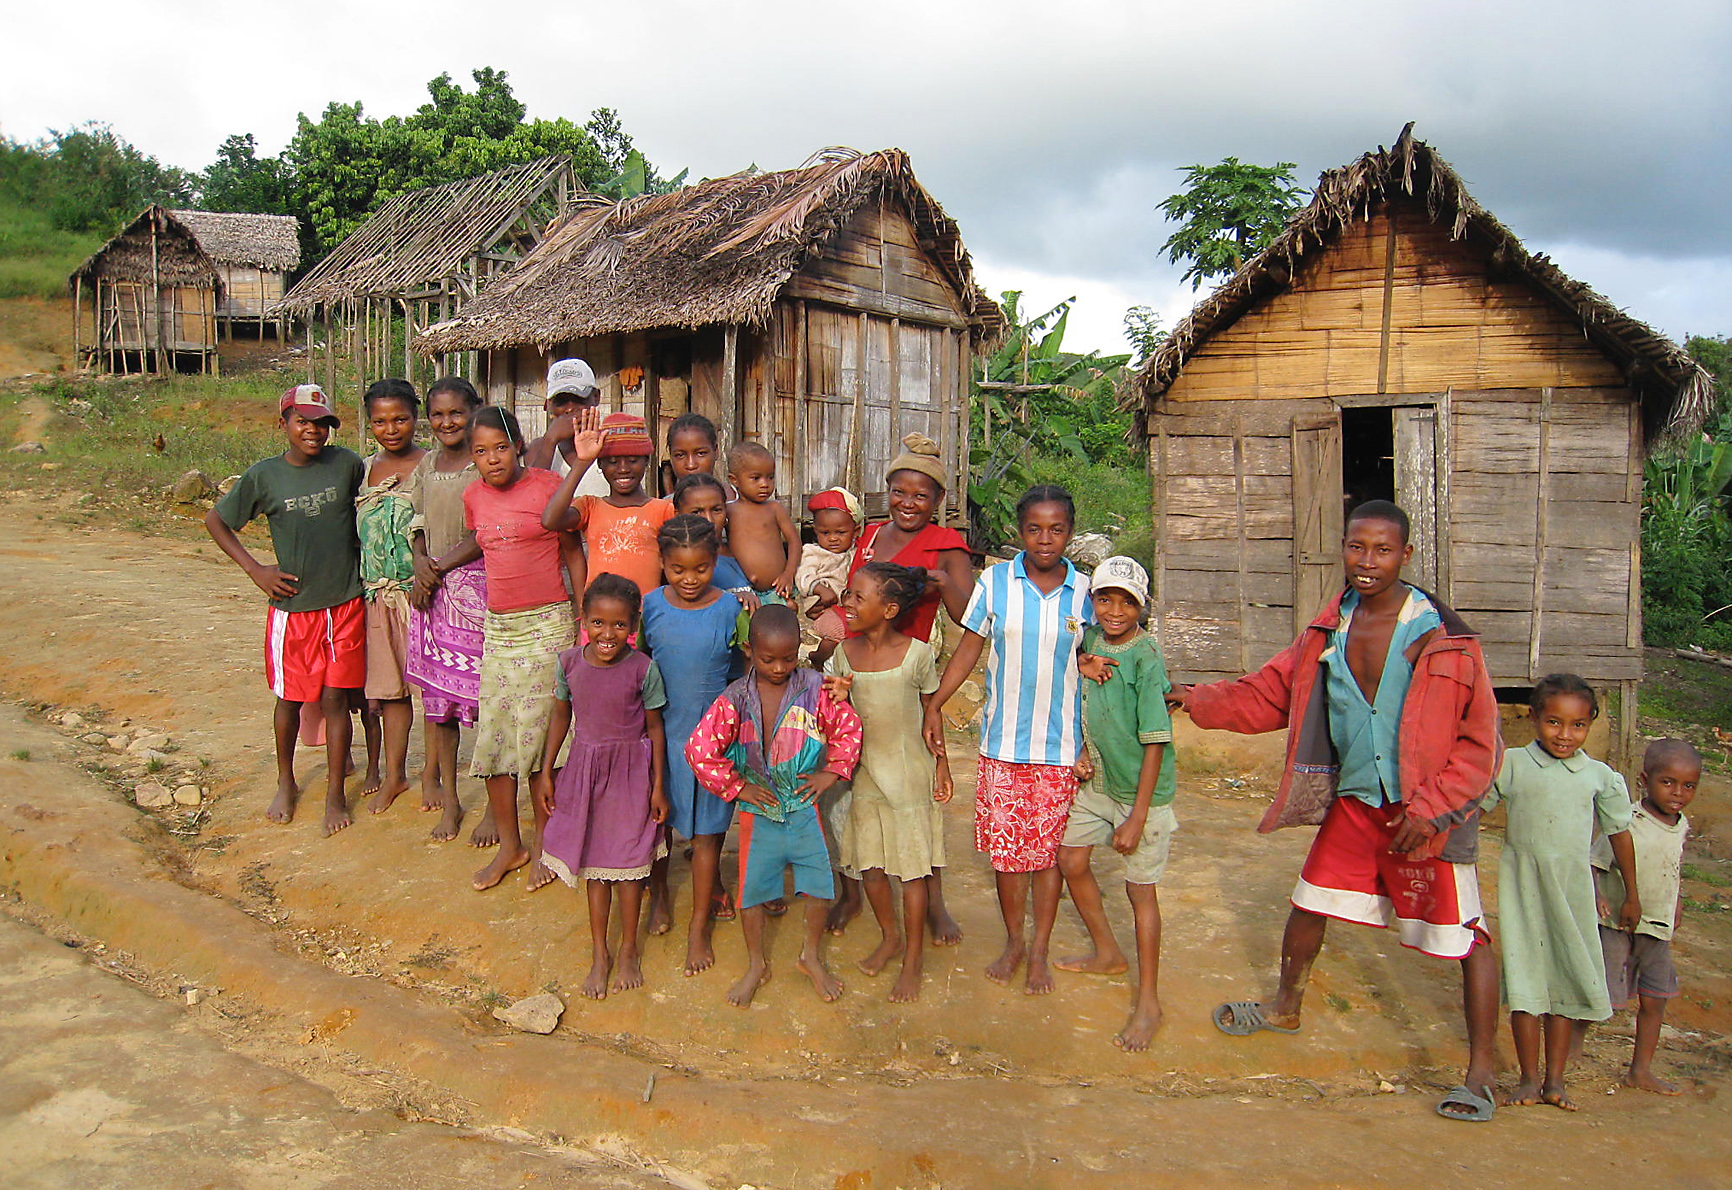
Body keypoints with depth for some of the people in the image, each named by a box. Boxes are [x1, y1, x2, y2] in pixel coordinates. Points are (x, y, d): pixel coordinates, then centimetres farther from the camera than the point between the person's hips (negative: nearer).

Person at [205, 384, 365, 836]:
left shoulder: (346, 464, -2)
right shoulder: (264, 475, -4)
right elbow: (215, 521, 7)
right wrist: (256, 569, -1)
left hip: (345, 604, 0)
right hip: (292, 606, 0)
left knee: (336, 697, 4)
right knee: (290, 697, 12)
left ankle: (335, 792, 16)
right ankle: (286, 783, 33)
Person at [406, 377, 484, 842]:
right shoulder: (426, 465, 14)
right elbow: (417, 527, 17)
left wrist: (443, 564, -11)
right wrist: (421, 563, -3)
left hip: (480, 589, -6)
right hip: (433, 593, 6)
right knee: (438, 696, 9)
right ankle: (449, 800, 23)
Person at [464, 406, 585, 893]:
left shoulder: (546, 485, -6)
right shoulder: (473, 496, 8)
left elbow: (572, 552, -1)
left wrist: (583, 620, -3)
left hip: (547, 624, -5)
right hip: (497, 627, 5)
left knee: (537, 735, -2)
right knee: (491, 737, 6)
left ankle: (544, 846, 15)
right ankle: (509, 846, 23)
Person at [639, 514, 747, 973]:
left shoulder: (730, 608, -10)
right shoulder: (650, 606, -5)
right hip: (660, 729, 2)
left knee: (707, 831, 7)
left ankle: (699, 926, 22)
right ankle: (659, 895, 44)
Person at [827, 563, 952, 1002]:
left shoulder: (918, 654, -13)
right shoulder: (844, 654, -3)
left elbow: (931, 711, -2)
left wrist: (941, 764, 1)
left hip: (910, 773, -4)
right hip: (865, 772, 4)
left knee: (911, 867, 4)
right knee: (869, 864, 12)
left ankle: (914, 957, 20)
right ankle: (890, 936, 36)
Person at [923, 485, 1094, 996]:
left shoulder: (1084, 591, -1)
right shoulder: (995, 582, -3)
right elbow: (968, 649, 4)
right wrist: (934, 705, -3)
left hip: (1060, 746, 0)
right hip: (1003, 743, 0)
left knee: (1048, 849, 7)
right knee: (1006, 847, 8)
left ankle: (1039, 950, 24)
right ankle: (1013, 941, 28)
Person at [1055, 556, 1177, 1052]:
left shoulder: (1147, 659, -21)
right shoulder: (1090, 639, -2)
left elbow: (1155, 742, -20)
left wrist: (1136, 818, -19)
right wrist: (1084, 749, -2)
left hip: (1142, 790, -7)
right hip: (1097, 781, 7)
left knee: (1140, 888, 1)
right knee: (1071, 861, 15)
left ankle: (1148, 1002, 16)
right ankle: (1107, 953, 39)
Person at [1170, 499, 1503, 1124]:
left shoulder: (1444, 637, -16)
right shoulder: (1328, 630, -1)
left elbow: (1479, 742, -12)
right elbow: (1269, 693, 6)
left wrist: (1429, 810, -18)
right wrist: (1200, 700, -6)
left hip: (1428, 810, -5)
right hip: (1353, 799, 5)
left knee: (1467, 934, -1)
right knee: (1310, 902, 16)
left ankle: (1480, 1072, 17)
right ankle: (1286, 1009, 41)